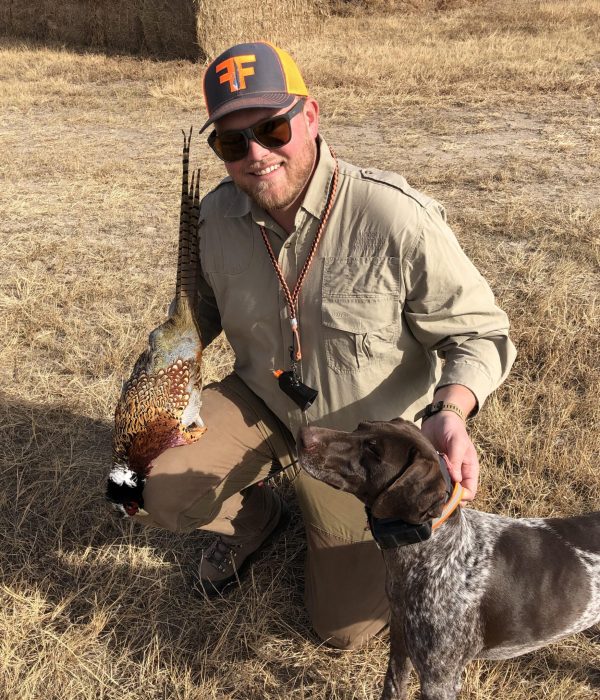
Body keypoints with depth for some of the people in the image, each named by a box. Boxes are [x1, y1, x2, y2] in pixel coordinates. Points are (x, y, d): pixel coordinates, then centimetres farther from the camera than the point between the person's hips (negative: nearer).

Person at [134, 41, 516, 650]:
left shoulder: (397, 220, -28)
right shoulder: (215, 218, -12)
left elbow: (478, 332, -18)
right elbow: (201, 309, 9)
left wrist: (450, 412, -38)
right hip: (259, 406, 3)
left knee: (347, 627, 3)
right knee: (157, 491, -21)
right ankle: (257, 518, 15)